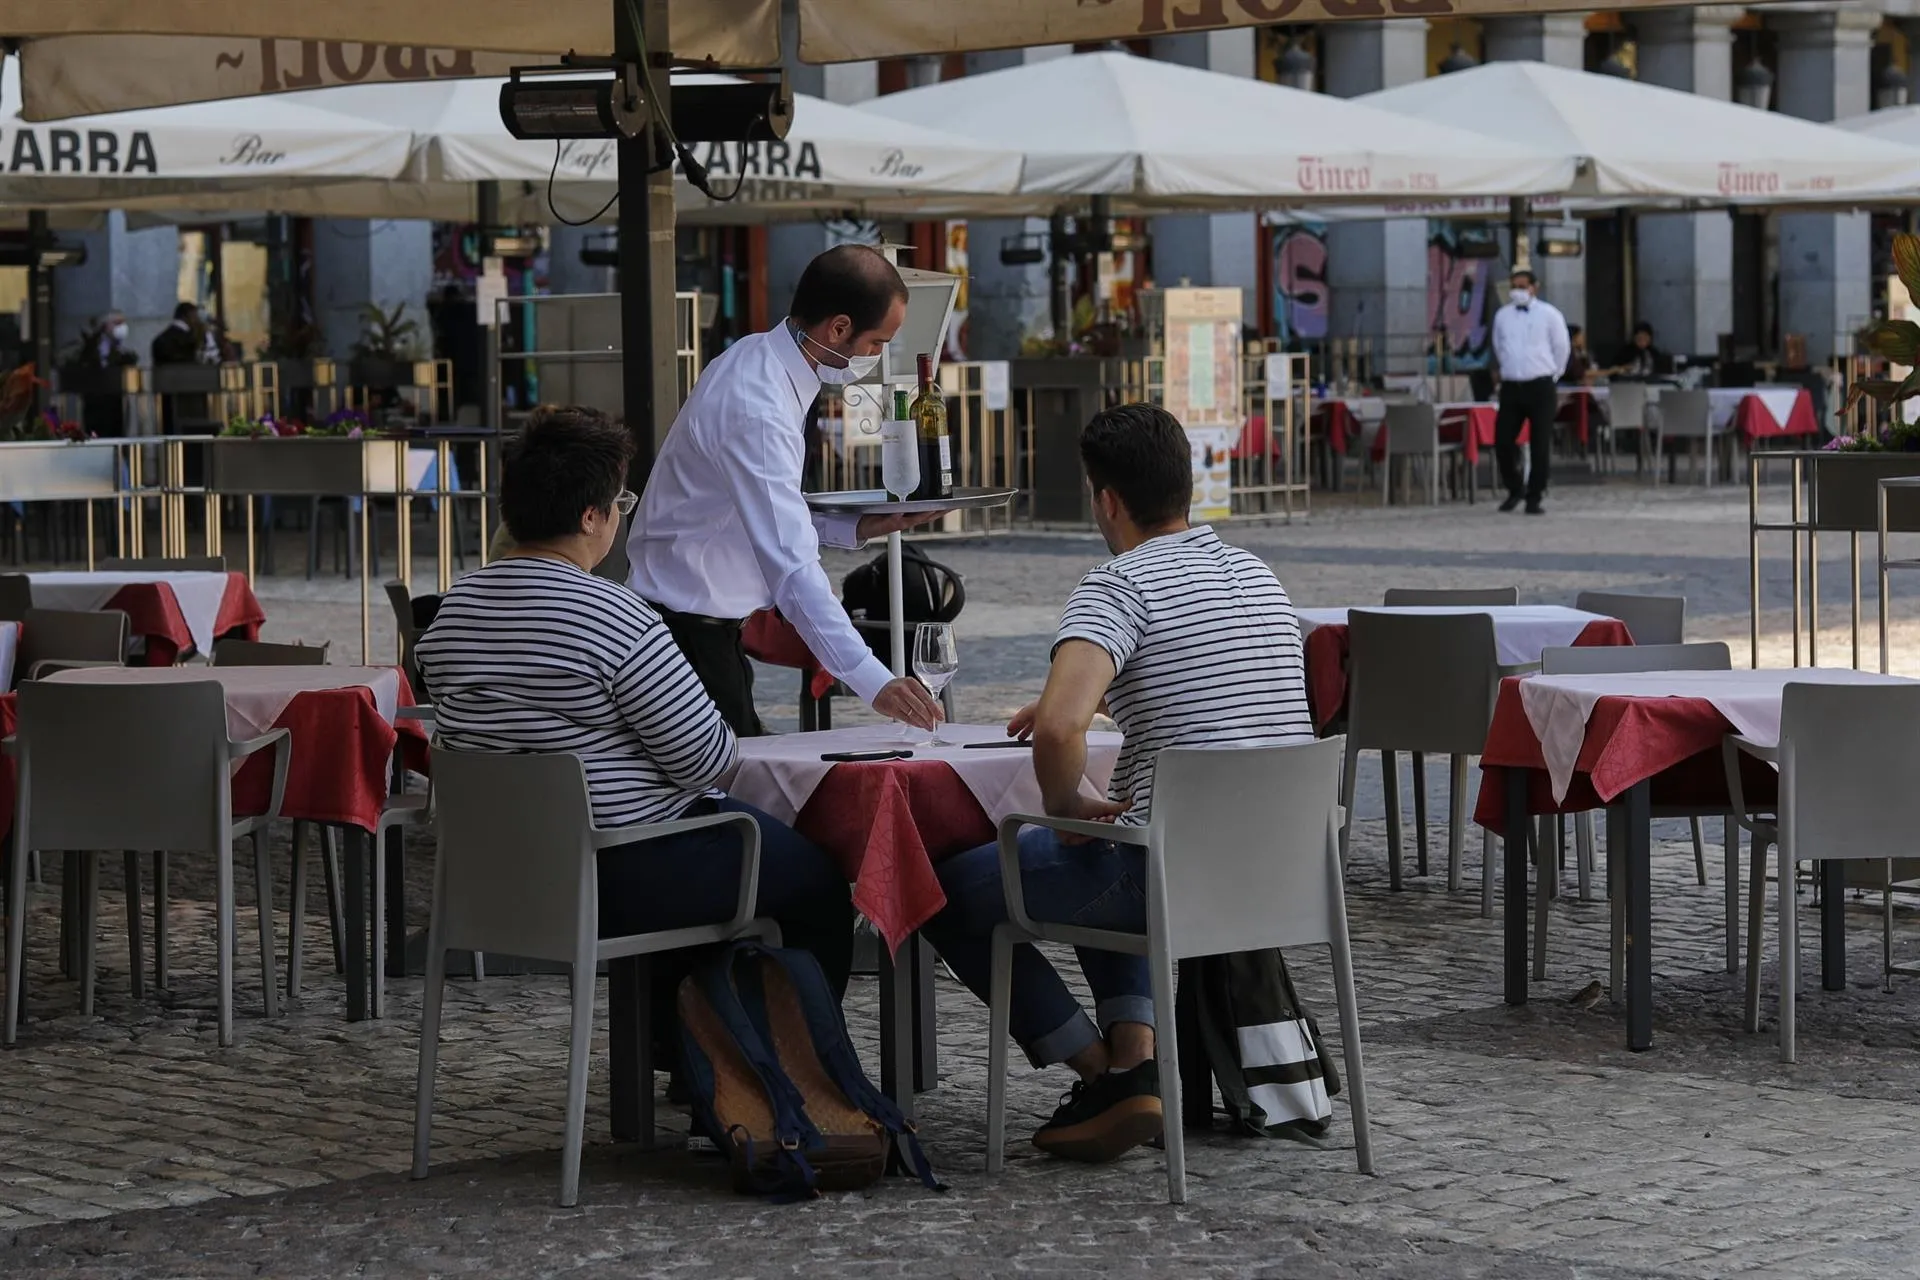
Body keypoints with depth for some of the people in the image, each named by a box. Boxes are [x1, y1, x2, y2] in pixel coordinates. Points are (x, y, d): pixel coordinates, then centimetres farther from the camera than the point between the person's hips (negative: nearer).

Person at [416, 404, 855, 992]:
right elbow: (705, 759, -19)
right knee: (820, 881, 12)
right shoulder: (611, 614, -22)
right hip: (625, 879, -9)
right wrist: (732, 747, 5)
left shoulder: (452, 609, 2)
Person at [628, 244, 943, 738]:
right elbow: (790, 564, -35)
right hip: (688, 625, -10)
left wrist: (854, 528, 3)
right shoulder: (755, 409, -27)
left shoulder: (756, 359, 4)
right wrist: (873, 681, -40)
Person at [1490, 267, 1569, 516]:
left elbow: (1562, 348, 7)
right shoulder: (1502, 316, 9)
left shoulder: (1549, 314, -1)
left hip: (1540, 386, -3)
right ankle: (1514, 489, 18)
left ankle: (1534, 498, 6)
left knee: (1540, 446, -2)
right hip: (1510, 386, 3)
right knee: (1502, 442, -3)